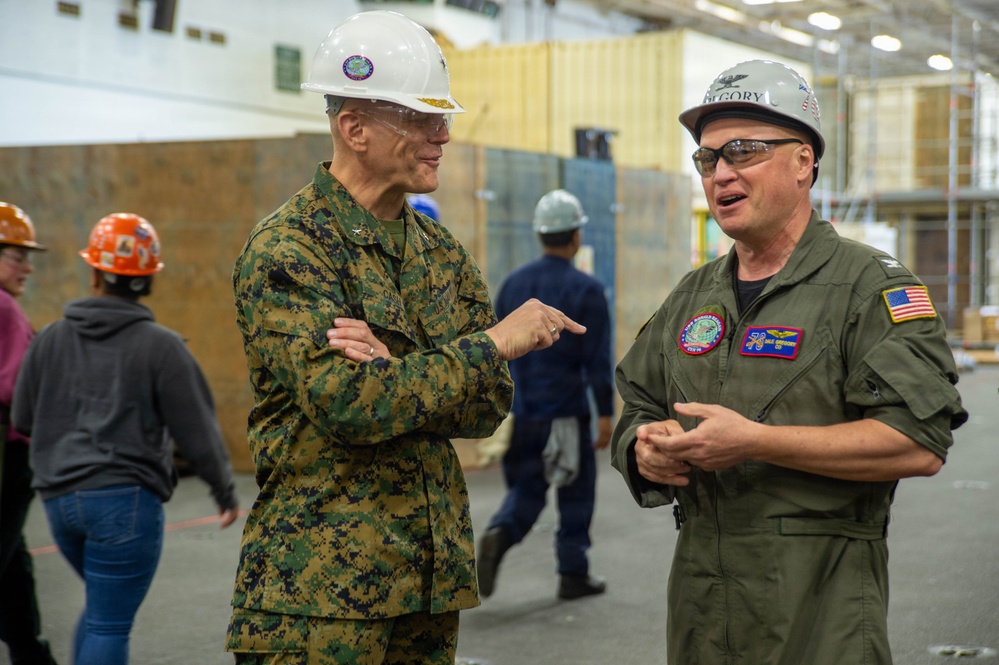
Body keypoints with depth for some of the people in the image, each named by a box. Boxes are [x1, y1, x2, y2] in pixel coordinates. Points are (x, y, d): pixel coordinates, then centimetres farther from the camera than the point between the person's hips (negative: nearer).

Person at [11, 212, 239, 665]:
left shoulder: (51, 339, 5)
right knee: (109, 624, 0)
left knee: (102, 609, 24)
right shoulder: (160, 346, -8)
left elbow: (23, 421, 12)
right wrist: (225, 492, 8)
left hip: (60, 497, 5)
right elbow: (196, 429, -6)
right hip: (125, 498, -5)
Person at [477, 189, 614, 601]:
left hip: (521, 412, 4)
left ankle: (499, 535, -14)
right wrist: (605, 414, -6)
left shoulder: (514, 283, 6)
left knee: (525, 489, 13)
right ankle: (573, 574, 15)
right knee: (576, 493, 10)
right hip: (566, 412, -4)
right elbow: (598, 360, -11)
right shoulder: (586, 290, -9)